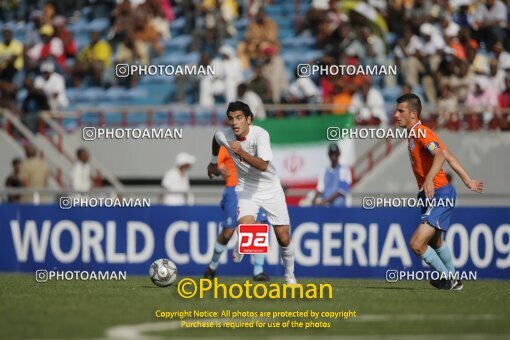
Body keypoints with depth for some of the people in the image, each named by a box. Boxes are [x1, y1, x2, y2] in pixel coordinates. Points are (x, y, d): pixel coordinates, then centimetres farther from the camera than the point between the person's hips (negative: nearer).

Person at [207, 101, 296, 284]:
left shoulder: (260, 134, -25)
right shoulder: (222, 136, -14)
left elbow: (263, 165, -37)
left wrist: (241, 152, -48)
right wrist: (214, 161, 26)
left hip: (270, 188, -1)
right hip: (246, 188, 1)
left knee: (284, 238, -1)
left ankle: (290, 275, 23)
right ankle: (240, 249, 7)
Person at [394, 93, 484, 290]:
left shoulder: (421, 132, -16)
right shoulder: (415, 134, 13)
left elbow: (440, 155, -34)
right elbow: (449, 157, 16)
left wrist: (429, 179, -49)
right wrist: (468, 181, 18)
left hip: (440, 195, -11)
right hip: (430, 197, 11)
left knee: (416, 244, -17)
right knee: (435, 242, 28)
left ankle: (447, 278, 1)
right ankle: (452, 280, 45)